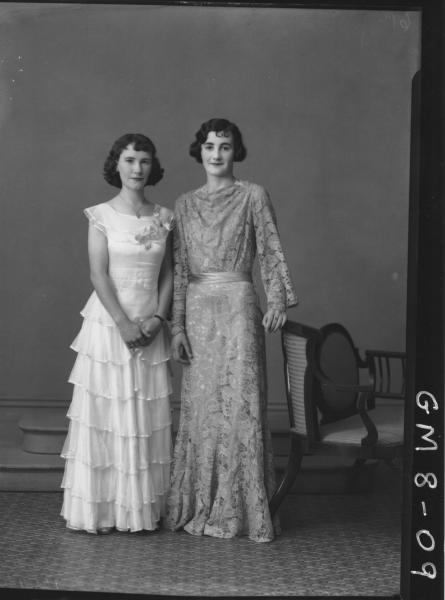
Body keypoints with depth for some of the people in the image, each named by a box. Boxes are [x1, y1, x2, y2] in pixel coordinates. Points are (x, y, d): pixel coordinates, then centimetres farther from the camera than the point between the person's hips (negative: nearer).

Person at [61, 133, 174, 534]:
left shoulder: (164, 218, 7)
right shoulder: (101, 216, -2)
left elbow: (168, 274, 7)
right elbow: (99, 275, -8)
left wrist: (158, 317, -7)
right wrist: (124, 323, -15)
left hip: (151, 325, 3)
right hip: (109, 321, -3)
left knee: (148, 417, 5)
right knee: (106, 410, 0)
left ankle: (144, 508, 13)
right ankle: (101, 508, 8)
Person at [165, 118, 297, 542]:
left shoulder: (253, 196, 3)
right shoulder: (185, 205, 11)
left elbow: (271, 253, 0)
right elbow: (179, 269, 10)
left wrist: (278, 299, -13)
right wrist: (177, 324, 4)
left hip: (237, 306, -3)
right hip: (197, 311, 3)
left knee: (241, 404, -4)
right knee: (200, 406, 6)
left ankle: (241, 510, 6)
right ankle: (198, 507, 16)